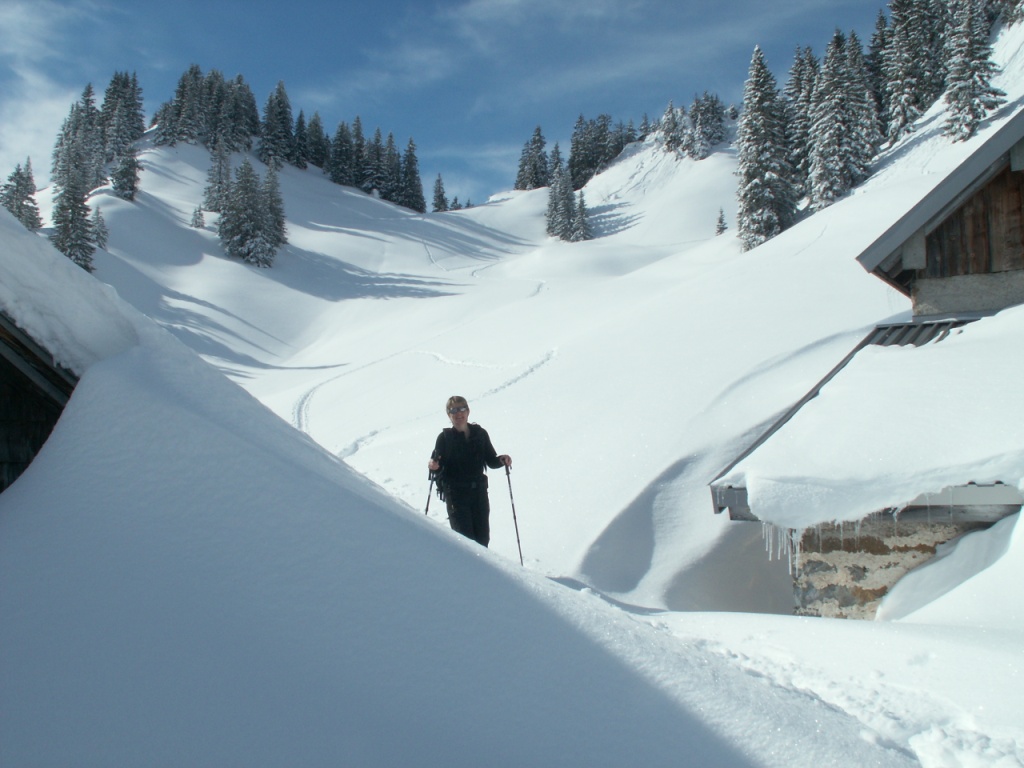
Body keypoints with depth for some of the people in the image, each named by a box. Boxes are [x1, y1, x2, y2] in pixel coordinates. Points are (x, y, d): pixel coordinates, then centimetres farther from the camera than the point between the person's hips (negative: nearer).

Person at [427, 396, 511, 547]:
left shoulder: (480, 434, 5)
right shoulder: (444, 438, -3)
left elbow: (491, 461, 9)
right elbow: (438, 467, -2)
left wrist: (501, 460, -11)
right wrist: (433, 466, -24)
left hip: (479, 491, 3)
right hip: (456, 494, -3)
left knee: (482, 537, 7)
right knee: (465, 539, -8)